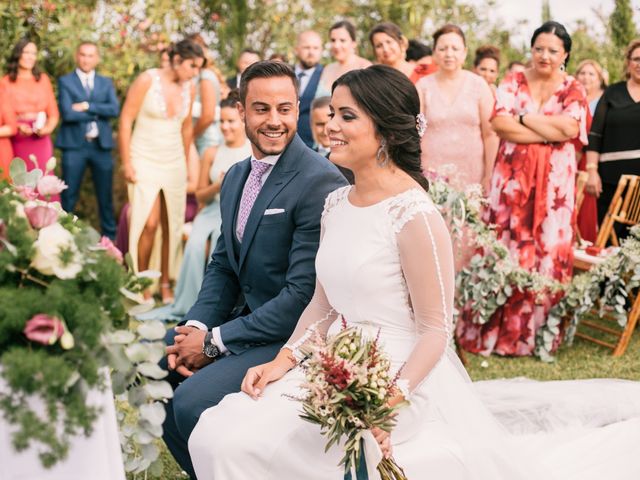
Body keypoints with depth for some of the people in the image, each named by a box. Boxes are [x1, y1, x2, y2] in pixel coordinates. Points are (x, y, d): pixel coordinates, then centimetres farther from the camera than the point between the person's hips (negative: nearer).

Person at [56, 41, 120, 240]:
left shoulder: (106, 83, 13)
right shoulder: (65, 81, 3)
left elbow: (114, 109, -4)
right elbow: (67, 113, -11)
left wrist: (87, 106, -11)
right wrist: (97, 113, -7)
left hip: (101, 145, 3)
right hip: (74, 144, -3)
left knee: (106, 195, 8)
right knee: (68, 196, 1)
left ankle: (110, 237, 15)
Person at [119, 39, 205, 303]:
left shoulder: (190, 88, 3)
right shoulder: (147, 80, -11)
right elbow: (126, 120, -9)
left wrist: (186, 163, 17)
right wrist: (126, 163, -10)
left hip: (174, 164, 5)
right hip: (145, 161, -5)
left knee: (172, 226, 2)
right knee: (149, 223, -12)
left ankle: (165, 285, 13)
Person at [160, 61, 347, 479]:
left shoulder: (319, 181, -19)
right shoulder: (236, 176, 9)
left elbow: (303, 293, -23)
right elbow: (222, 267, 14)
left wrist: (215, 341, -18)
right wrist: (195, 327, -6)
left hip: (294, 335, -9)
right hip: (244, 317, 9)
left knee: (191, 402, -24)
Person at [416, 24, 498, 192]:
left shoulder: (478, 85, 5)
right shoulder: (423, 86, 5)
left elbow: (490, 134, 3)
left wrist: (489, 176, -2)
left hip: (471, 174, 0)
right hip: (431, 174, 0)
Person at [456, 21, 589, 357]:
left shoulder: (573, 90, 7)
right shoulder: (513, 82, 8)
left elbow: (570, 128, -10)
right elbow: (499, 123, -8)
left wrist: (524, 118, -7)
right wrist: (550, 131, -9)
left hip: (554, 179, 0)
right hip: (512, 175, 0)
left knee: (548, 246, -1)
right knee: (506, 243, -2)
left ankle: (538, 328, 9)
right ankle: (498, 327, 5)